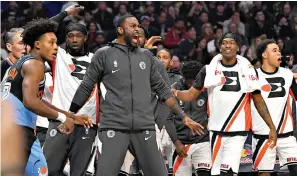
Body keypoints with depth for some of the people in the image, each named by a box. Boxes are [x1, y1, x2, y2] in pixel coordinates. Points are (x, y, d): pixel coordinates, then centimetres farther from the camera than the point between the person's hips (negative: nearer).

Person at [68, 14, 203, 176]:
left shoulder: (146, 56, 16)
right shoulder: (104, 55, 5)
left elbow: (161, 89, 21)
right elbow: (85, 88, 8)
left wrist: (183, 116, 16)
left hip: (144, 128, 3)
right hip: (114, 127, -3)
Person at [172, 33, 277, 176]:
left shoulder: (247, 70, 4)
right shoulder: (209, 69, 4)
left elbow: (258, 101, 8)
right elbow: (191, 95, 1)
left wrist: (272, 127, 4)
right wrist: (175, 93, -21)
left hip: (238, 132, -1)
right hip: (216, 130, 1)